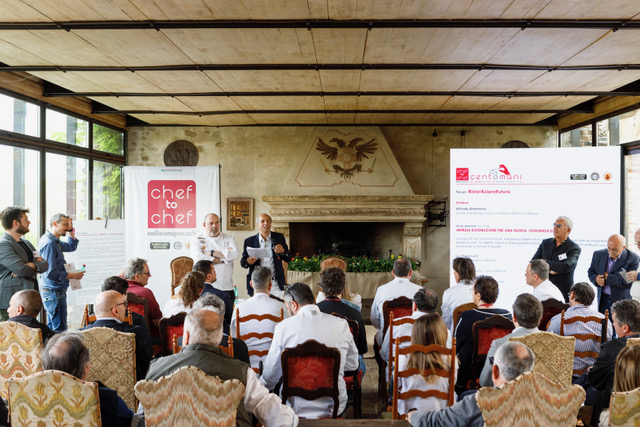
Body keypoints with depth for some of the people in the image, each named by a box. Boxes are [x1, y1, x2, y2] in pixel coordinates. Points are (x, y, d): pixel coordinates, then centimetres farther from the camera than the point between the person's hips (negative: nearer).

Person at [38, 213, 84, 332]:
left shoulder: (54, 241, 11)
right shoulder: (49, 243, -19)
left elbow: (71, 247, 28)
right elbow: (51, 273, -24)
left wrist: (71, 230, 14)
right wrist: (73, 275, -14)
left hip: (54, 292, 11)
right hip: (54, 292, -11)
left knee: (52, 328, 17)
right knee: (60, 330, -8)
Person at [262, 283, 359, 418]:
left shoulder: (284, 327, -10)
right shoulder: (341, 324, -5)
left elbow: (271, 374, -1)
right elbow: (353, 365, 8)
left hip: (297, 408, -1)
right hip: (335, 407, 2)